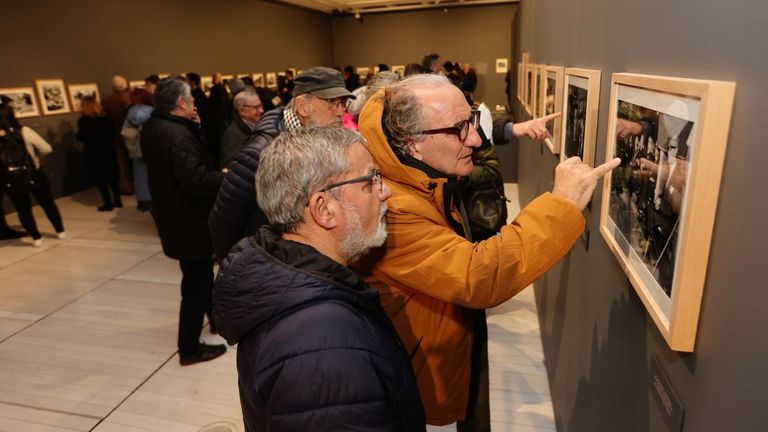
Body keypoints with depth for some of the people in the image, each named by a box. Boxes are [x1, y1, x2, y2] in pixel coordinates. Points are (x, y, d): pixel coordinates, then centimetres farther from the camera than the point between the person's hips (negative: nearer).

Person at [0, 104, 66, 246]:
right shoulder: (24, 131, -11)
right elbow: (47, 149, -10)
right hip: (34, 175, -1)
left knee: (23, 209, 15)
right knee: (48, 203, 17)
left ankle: (37, 238, 18)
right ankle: (60, 231, 25)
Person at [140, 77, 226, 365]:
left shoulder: (152, 128, 4)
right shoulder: (178, 134, -26)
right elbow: (196, 181, -30)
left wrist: (194, 126, -1)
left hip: (171, 213, 10)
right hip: (189, 219, -10)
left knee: (198, 272, 27)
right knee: (196, 280, 3)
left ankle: (213, 310, 49)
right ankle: (189, 348, 16)